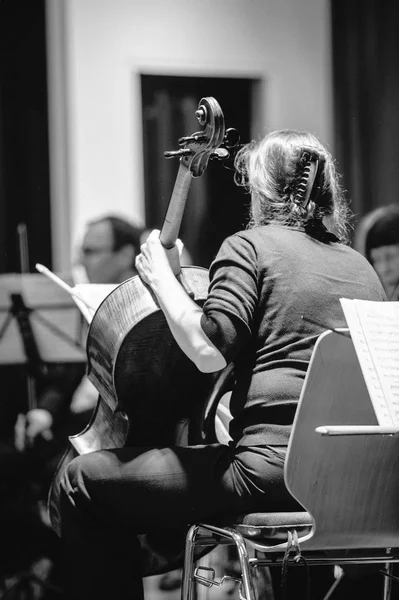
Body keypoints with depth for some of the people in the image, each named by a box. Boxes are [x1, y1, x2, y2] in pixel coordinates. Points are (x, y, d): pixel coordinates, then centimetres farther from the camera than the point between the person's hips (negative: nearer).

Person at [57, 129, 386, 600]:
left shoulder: (250, 247, -1)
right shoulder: (361, 268, 18)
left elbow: (208, 352, -14)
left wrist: (162, 278, 0)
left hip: (272, 470, -8)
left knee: (83, 482, 3)